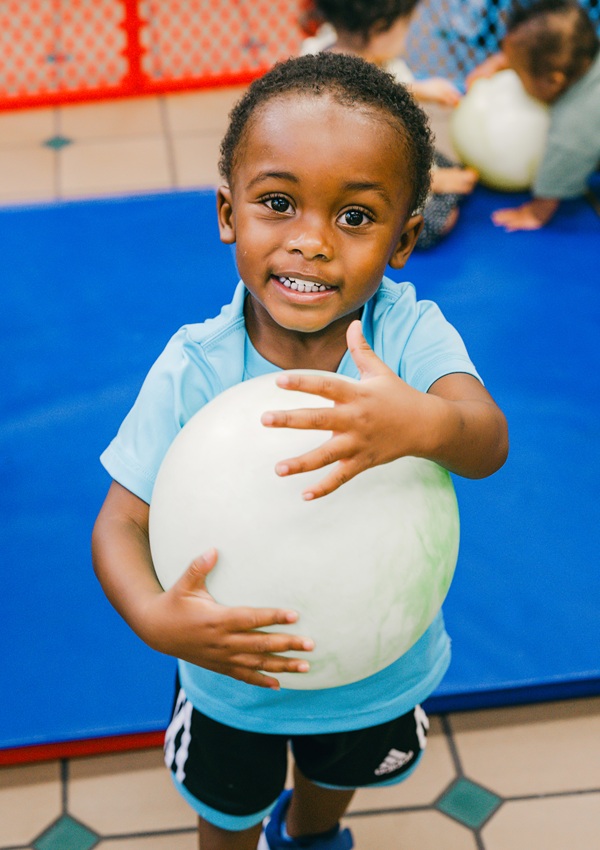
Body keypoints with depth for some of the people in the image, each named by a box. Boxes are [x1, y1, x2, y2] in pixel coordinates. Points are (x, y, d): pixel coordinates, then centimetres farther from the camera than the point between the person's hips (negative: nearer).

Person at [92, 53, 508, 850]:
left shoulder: (411, 330, -25)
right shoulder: (193, 368, -26)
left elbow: (487, 441, -41)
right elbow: (122, 521, -22)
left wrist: (424, 423, -65)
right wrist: (155, 618, -43)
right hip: (233, 676, -1)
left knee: (337, 777, 35)